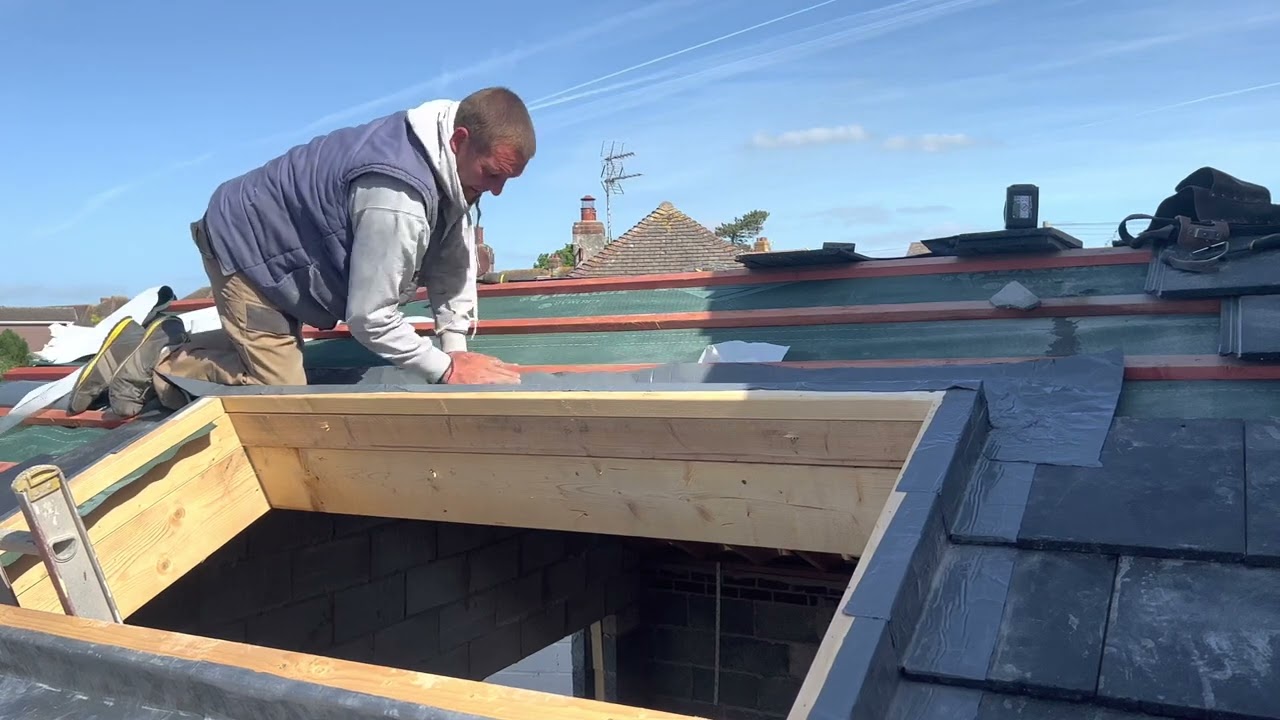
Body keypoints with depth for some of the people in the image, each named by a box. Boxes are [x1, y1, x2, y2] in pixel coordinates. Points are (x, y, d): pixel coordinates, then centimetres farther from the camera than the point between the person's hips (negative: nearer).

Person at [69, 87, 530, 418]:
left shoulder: (451, 160, -8)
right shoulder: (398, 196, -37)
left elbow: (454, 262, -4)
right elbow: (368, 318, -32)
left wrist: (456, 347, -11)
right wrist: (446, 368, -23)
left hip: (276, 239, 10)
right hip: (246, 246, -9)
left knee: (273, 354, 20)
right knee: (280, 390, -10)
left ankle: (167, 345, 25)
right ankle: (150, 363, 3)